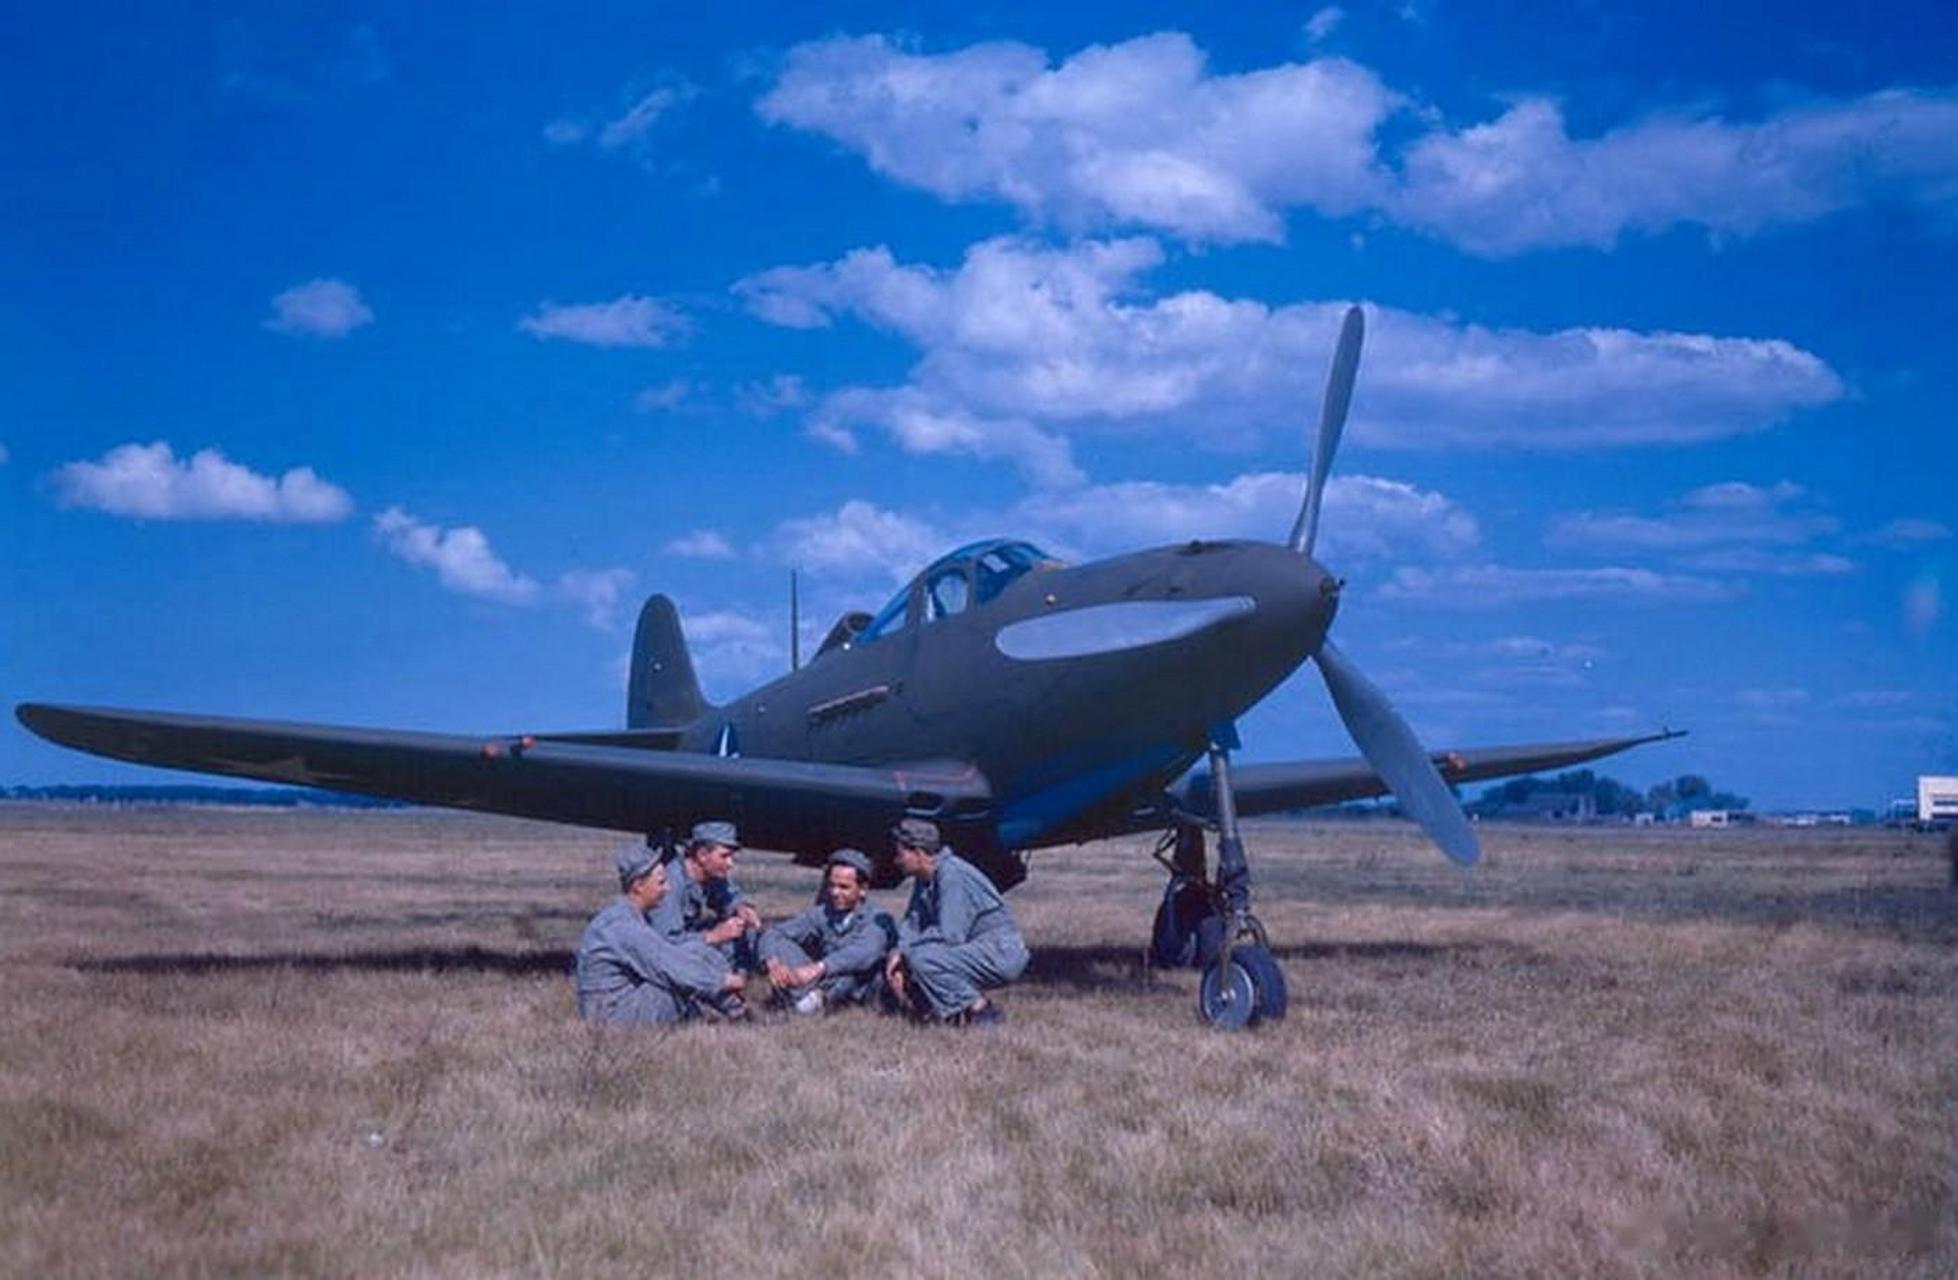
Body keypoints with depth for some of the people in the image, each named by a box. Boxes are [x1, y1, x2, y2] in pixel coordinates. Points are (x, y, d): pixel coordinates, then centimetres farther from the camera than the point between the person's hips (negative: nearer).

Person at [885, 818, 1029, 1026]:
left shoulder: (953, 875, -21)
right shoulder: (924, 880, 9)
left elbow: (950, 936, -25)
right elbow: (911, 923, 10)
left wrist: (904, 952, -14)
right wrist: (900, 954, -9)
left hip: (1002, 954, -10)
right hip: (976, 949, 10)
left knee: (921, 958, -27)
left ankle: (982, 1012, -16)